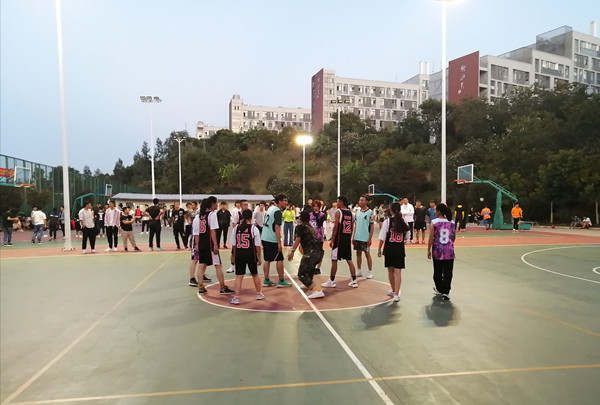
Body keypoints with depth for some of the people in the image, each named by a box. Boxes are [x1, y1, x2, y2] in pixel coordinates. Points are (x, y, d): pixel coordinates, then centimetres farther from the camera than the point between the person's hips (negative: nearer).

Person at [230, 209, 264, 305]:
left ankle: (236, 298, -2)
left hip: (239, 254, 1)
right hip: (251, 254, -1)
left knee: (239, 276, 4)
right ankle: (259, 294, 33)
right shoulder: (254, 228, -7)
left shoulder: (236, 228, 0)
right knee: (255, 274, 18)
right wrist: (259, 257, 5)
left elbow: (234, 245, 5)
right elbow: (257, 245, -5)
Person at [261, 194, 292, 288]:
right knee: (279, 259, 3)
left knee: (267, 260, 11)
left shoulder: (270, 208, 12)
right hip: (272, 240, -8)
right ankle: (281, 281, 9)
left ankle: (266, 281, 16)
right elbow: (277, 228, -19)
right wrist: (279, 243, -20)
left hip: (264, 238, 8)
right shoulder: (277, 211, -14)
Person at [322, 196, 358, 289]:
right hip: (348, 239, 7)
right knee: (349, 260, 11)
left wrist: (332, 240, -12)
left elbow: (336, 227, -16)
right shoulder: (350, 212, 11)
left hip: (339, 239, -7)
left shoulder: (338, 211, -10)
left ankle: (332, 281, 9)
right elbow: (352, 227, 13)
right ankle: (354, 281, 11)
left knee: (334, 260, 2)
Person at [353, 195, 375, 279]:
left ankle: (370, 272, 12)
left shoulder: (370, 212, -8)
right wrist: (353, 237, 10)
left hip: (365, 238, -6)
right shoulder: (358, 211, 9)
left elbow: (372, 226, -9)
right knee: (358, 254, 11)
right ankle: (359, 271, 21)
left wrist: (370, 238, -14)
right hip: (357, 237, 6)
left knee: (367, 254, 2)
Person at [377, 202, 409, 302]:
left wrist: (379, 249, 0)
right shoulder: (403, 222, 0)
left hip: (389, 249, -1)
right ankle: (396, 294, -6)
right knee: (397, 272, 0)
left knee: (390, 270, 16)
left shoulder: (387, 221, -8)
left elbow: (382, 237, -9)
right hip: (400, 249, 1)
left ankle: (393, 291, 32)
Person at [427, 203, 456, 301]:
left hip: (437, 250, -2)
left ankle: (439, 289, 29)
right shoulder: (451, 223, 3)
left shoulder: (434, 222, -7)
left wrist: (428, 250, -1)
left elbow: (431, 237, -9)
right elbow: (453, 237, 10)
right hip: (449, 251, 2)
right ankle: (446, 292, 0)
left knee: (438, 271, 14)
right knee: (448, 272, 5)